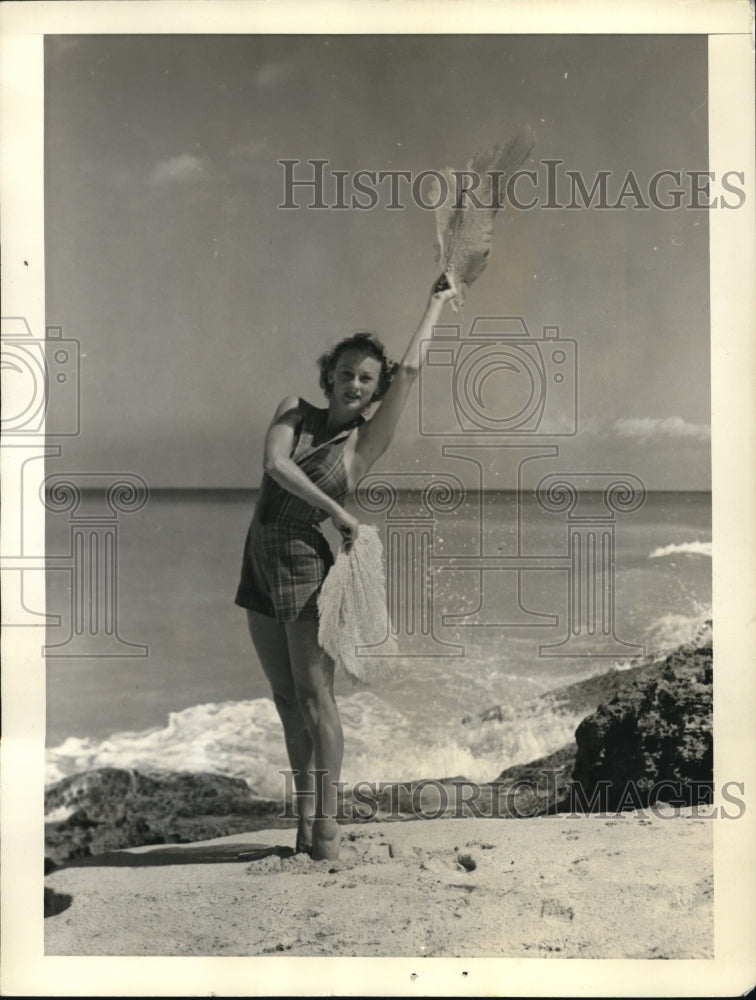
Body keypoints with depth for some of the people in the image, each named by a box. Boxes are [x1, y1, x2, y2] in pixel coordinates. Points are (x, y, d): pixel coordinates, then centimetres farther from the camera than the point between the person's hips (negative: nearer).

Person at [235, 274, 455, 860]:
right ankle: (305, 815, 19)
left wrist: (438, 302, 4)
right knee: (287, 699, 10)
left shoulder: (366, 440, -3)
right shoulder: (296, 412, 6)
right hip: (261, 563, 5)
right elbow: (275, 464, -12)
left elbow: (410, 370, -6)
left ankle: (326, 821, 6)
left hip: (307, 567, -4)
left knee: (314, 696, -4)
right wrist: (335, 510, -18)